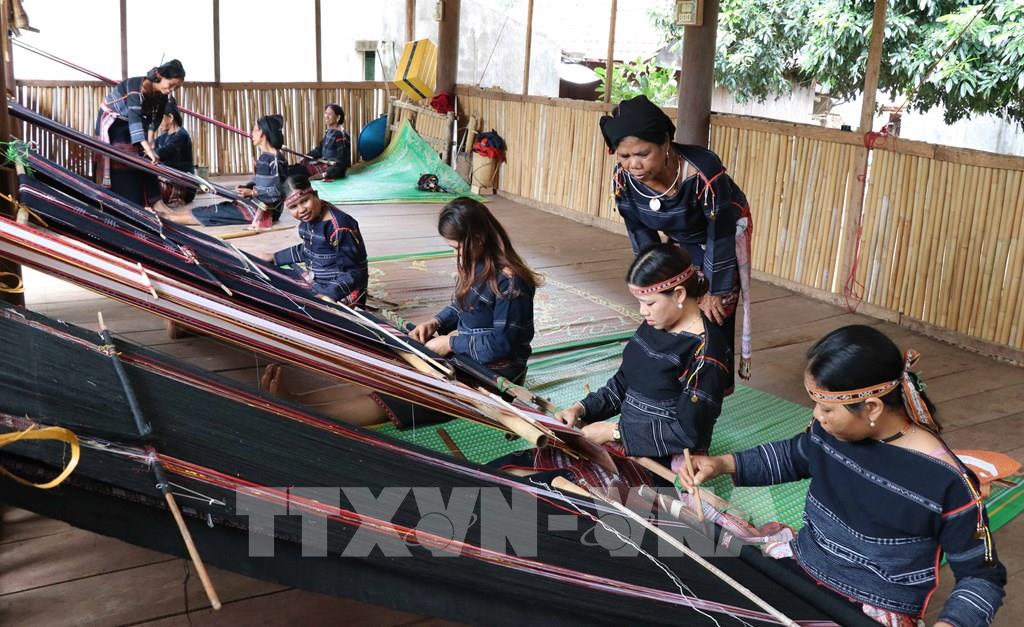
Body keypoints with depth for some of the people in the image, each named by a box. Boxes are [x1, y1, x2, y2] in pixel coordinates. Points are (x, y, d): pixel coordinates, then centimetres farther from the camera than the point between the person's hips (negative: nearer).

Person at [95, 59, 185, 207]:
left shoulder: (164, 93, -15)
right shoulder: (137, 86, -37)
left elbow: (156, 117, -5)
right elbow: (134, 117, -46)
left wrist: (150, 142, -16)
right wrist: (148, 147, -54)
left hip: (130, 121, 7)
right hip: (112, 120, -6)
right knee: (120, 161, -10)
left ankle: (154, 202, -1)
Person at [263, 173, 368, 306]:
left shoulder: (340, 227, -27)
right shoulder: (308, 219, 1)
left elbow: (352, 272, -24)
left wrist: (331, 295, -37)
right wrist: (275, 258, 26)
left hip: (343, 297, -9)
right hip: (315, 287, 9)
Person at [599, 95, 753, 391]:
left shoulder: (704, 172, -41)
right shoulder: (623, 178, -27)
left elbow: (720, 235, -28)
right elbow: (641, 236, -11)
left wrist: (716, 292, -20)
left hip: (724, 233, -4)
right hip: (680, 240, 4)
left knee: (715, 317, -7)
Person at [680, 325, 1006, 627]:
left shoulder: (946, 482, -23)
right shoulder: (830, 430, -5)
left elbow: (982, 577, -10)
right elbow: (793, 456, 18)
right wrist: (722, 464, 4)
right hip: (797, 569, 6)